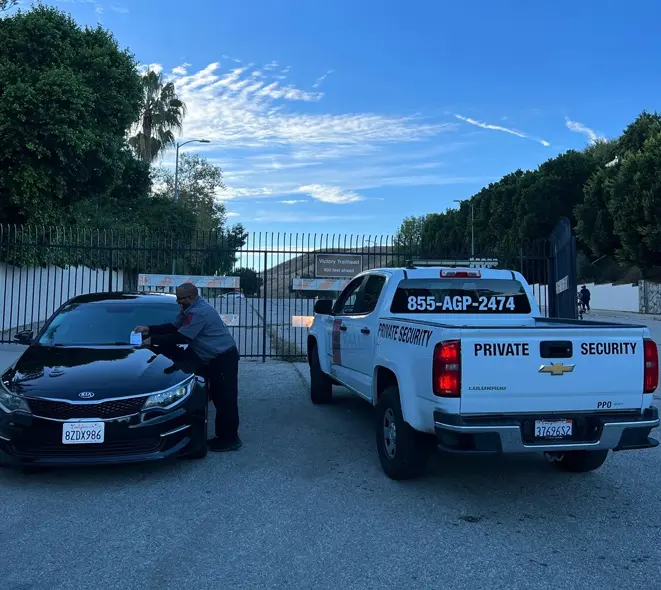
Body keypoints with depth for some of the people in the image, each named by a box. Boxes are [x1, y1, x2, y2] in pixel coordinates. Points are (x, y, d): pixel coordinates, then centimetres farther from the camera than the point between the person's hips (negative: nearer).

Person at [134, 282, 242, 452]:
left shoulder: (198, 312, -21)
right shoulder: (191, 310, 13)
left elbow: (180, 338, -21)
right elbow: (173, 327, 19)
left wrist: (153, 340, -12)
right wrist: (149, 329, 9)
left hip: (224, 358, -11)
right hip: (215, 358, 11)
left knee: (225, 399, -6)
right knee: (219, 398, 14)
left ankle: (230, 439, 0)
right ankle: (223, 436, 21)